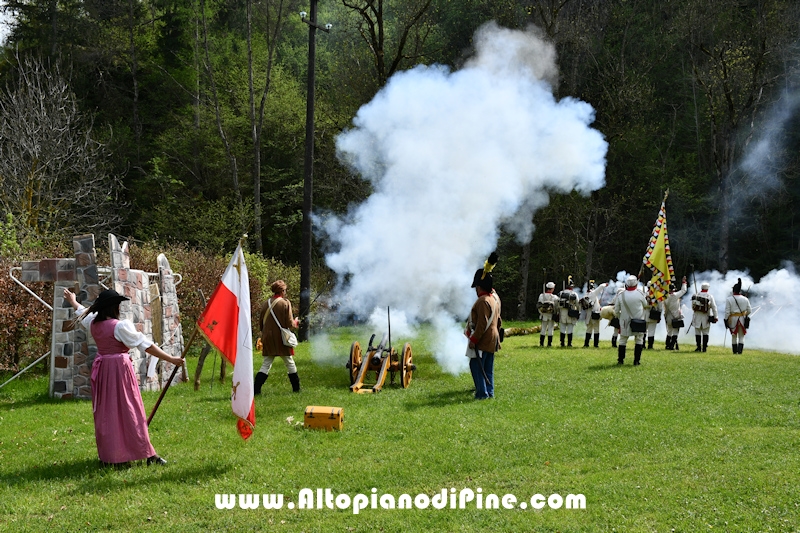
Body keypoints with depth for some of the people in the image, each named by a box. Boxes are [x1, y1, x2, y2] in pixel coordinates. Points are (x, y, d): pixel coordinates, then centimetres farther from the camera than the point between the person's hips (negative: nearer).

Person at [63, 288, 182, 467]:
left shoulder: (93, 323, 4)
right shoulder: (120, 326, -18)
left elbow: (81, 313, 28)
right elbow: (146, 345, -18)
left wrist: (73, 301, 51)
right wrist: (170, 359, -16)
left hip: (101, 370, 7)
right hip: (120, 369, -7)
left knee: (106, 412, 13)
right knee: (127, 411, -5)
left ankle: (108, 455, 19)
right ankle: (148, 455, 0)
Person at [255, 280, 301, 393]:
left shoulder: (265, 304, 3)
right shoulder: (285, 303, -9)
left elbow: (260, 322, 9)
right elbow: (289, 323, -11)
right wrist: (296, 322, 11)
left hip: (268, 338, 3)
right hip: (281, 339, -3)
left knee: (266, 364, 7)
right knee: (290, 363, 12)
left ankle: (256, 388, -4)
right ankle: (296, 388, 20)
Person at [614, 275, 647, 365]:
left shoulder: (620, 295, -10)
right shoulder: (639, 294, -13)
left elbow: (616, 310, -1)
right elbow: (645, 304, 6)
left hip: (625, 322, 1)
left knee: (622, 341, 13)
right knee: (639, 340, 11)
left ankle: (620, 360, 15)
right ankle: (636, 361, 7)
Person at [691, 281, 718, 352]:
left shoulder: (696, 295, -2)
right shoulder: (710, 296, -5)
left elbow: (692, 307, 4)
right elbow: (714, 307, -6)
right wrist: (715, 317, -2)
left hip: (697, 317, 1)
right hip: (706, 317, -1)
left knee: (698, 333, 7)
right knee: (705, 333, 7)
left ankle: (699, 347, 4)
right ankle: (704, 347, 4)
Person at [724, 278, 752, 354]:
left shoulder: (729, 299, -8)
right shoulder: (745, 299, -1)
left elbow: (727, 311, -9)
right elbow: (749, 311, 6)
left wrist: (726, 320, -1)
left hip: (733, 319, -1)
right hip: (742, 319, 1)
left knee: (734, 336, 12)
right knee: (741, 337, 6)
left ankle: (735, 351, 16)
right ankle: (740, 350, -9)